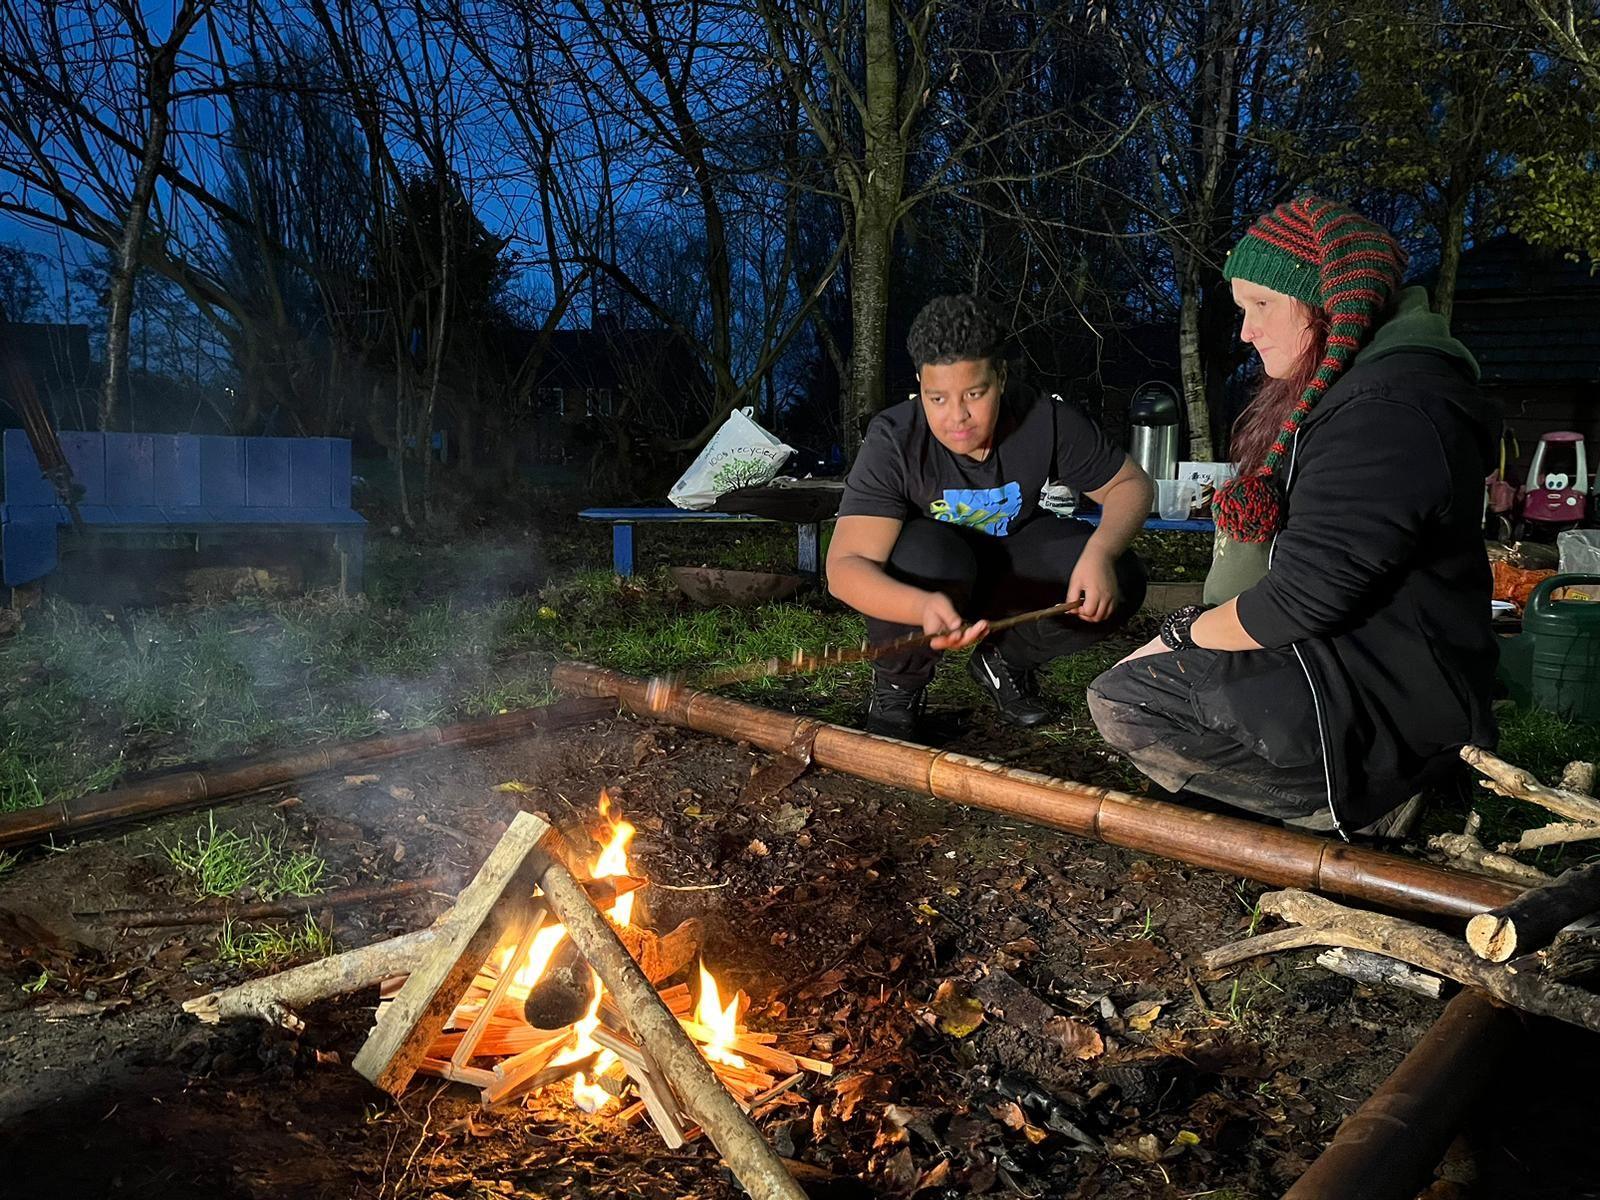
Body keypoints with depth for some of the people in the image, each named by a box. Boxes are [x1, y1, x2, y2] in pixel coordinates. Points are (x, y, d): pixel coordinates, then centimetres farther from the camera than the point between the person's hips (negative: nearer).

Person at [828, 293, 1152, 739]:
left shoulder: (1045, 421, -21)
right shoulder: (893, 442, -30)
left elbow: (1131, 484, -8)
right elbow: (845, 567, -39)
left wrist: (1100, 553, -30)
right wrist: (924, 607, -60)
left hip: (1007, 561, 4)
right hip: (916, 587, -3)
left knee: (1121, 581, -20)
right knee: (927, 555, -38)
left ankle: (1004, 662, 8)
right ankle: (897, 686, -8)